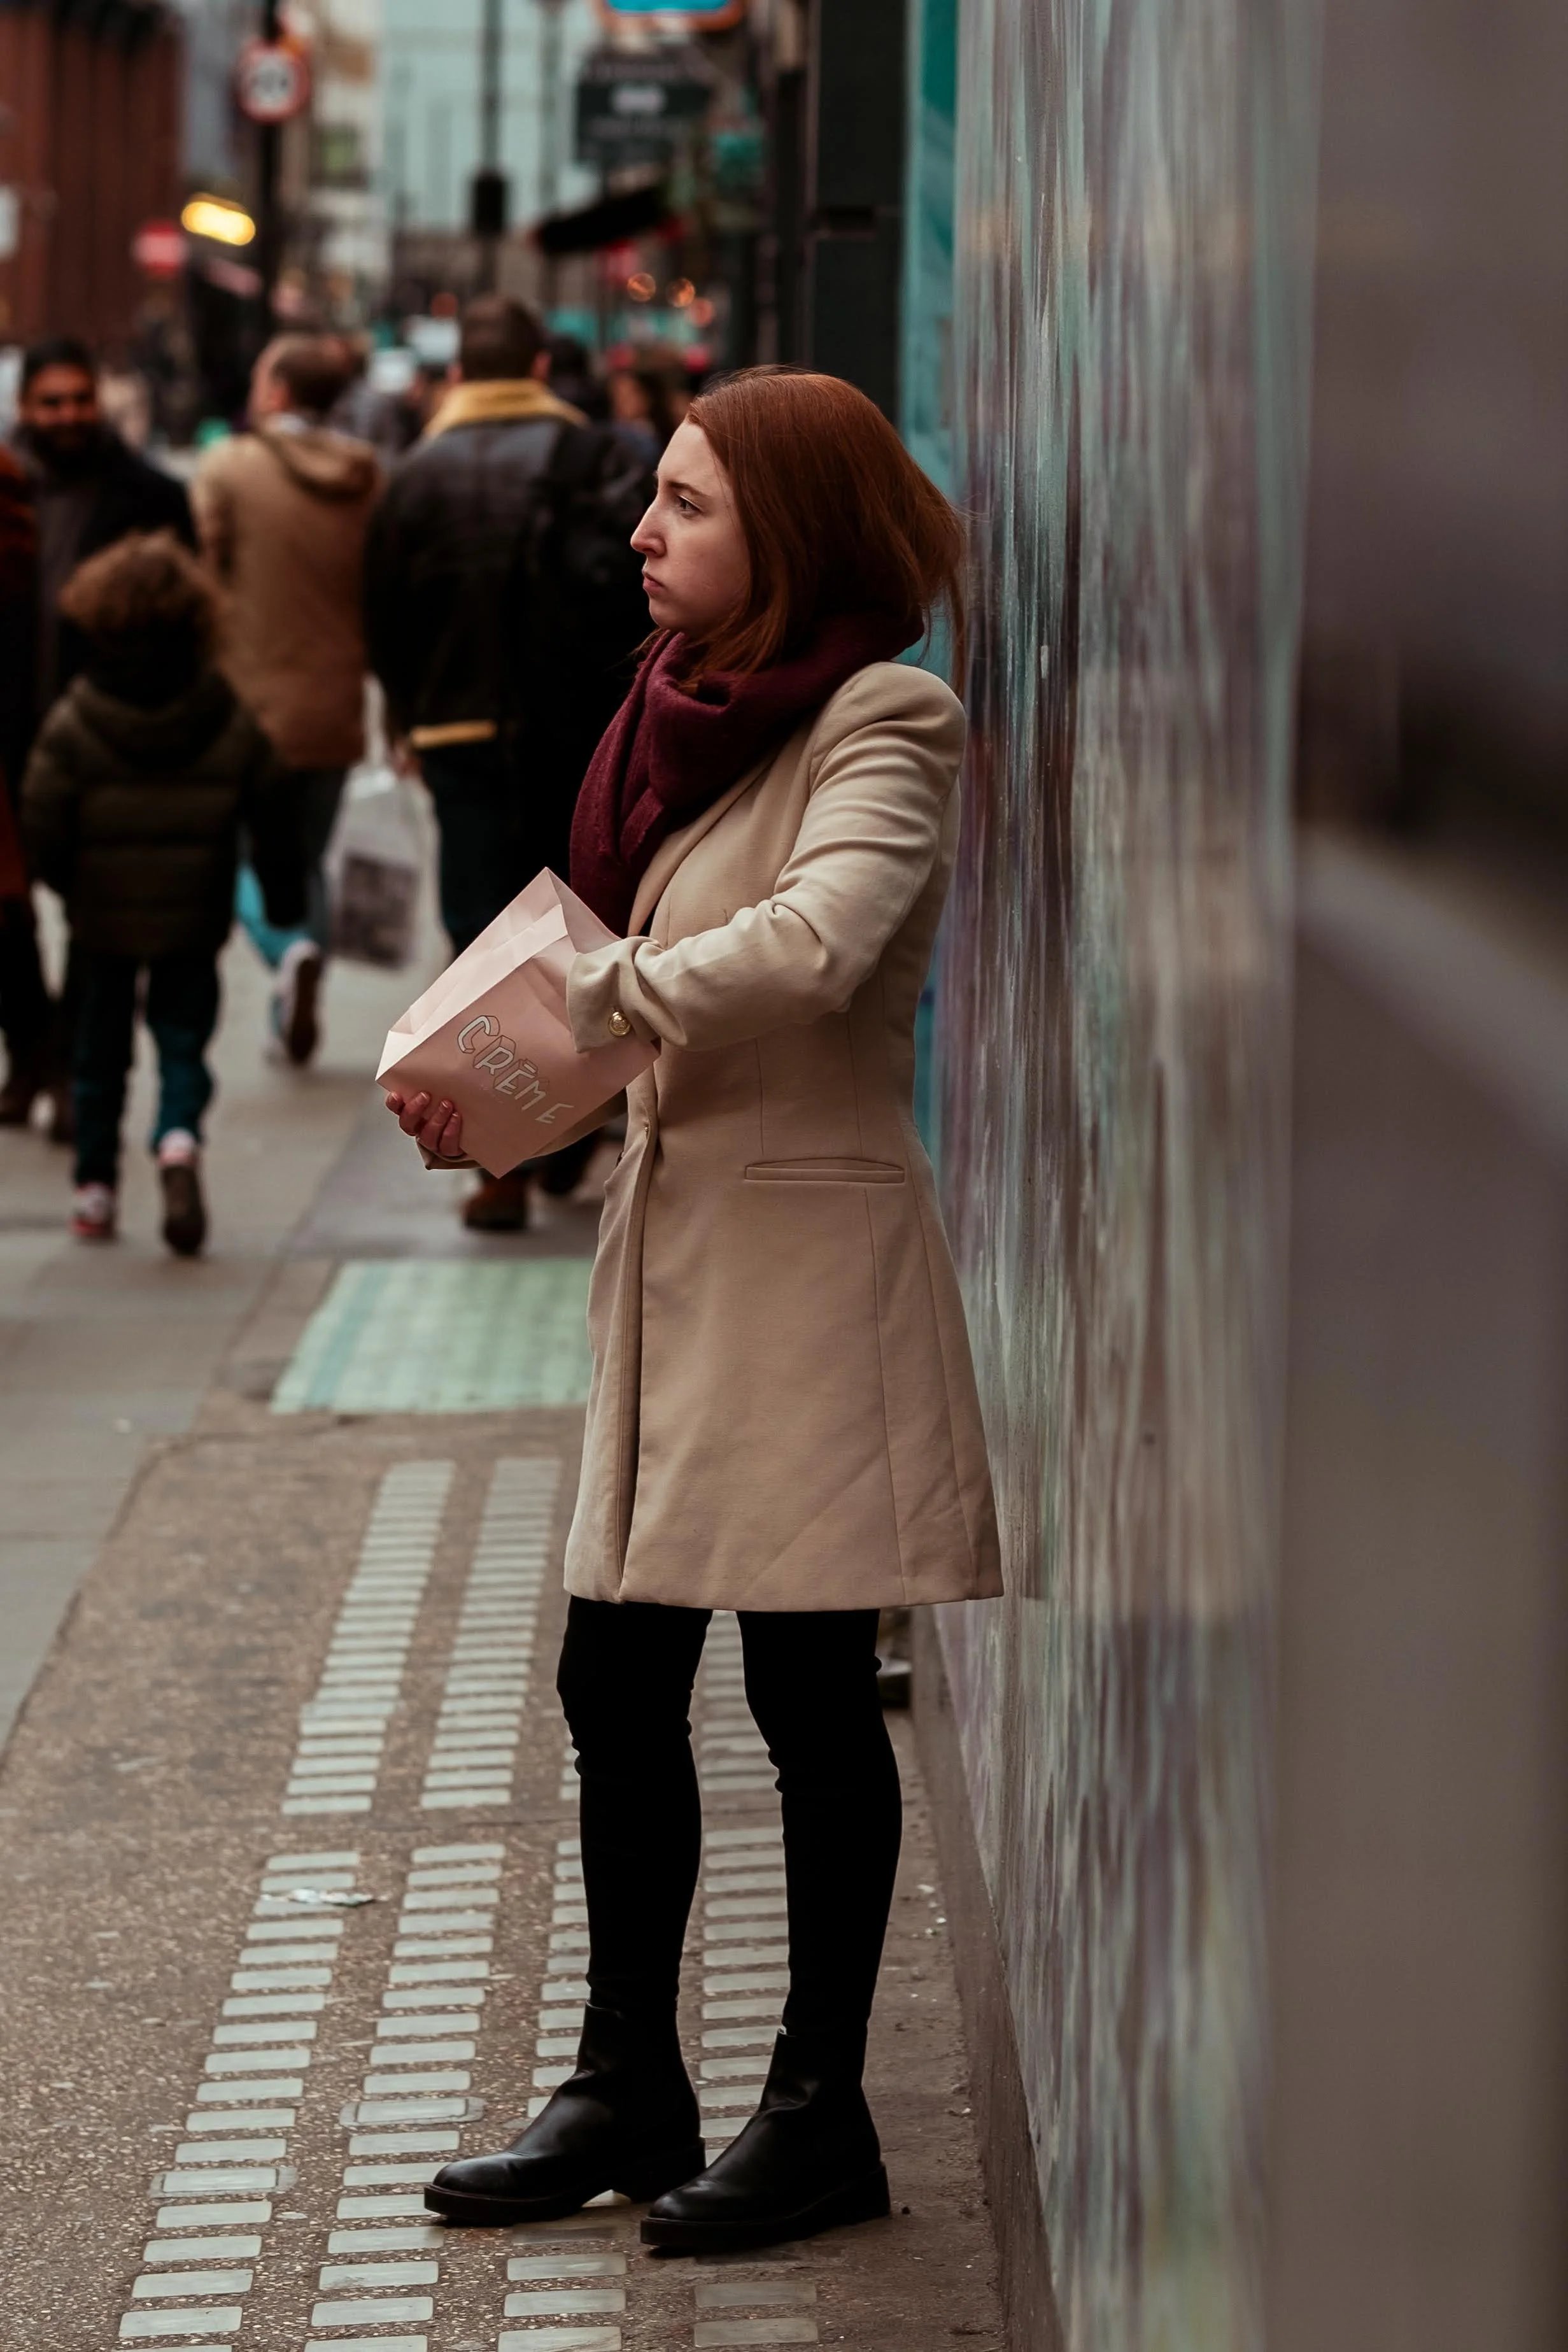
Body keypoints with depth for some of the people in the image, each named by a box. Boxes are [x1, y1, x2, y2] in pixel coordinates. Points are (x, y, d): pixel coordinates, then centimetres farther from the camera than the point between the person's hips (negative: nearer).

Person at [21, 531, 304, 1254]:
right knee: (183, 1040, 8)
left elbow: (43, 828, -10)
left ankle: (94, 1187, 17)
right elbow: (274, 820, -1)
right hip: (194, 923, 0)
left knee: (100, 1051, 14)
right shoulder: (231, 724, -6)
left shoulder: (72, 724, -10)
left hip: (102, 921, 0)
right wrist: (285, 901, 13)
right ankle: (180, 1139, -20)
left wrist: (66, 884, 10)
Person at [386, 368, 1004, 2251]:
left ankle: (821, 2115, 13)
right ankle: (626, 2090, 23)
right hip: (673, 1240, 8)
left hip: (810, 1246, -8)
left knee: (809, 1694, 1)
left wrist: (561, 1010, -25)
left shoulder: (880, 723, -12)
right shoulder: (695, 714, 13)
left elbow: (815, 945, -30)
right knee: (615, 1680, 11)